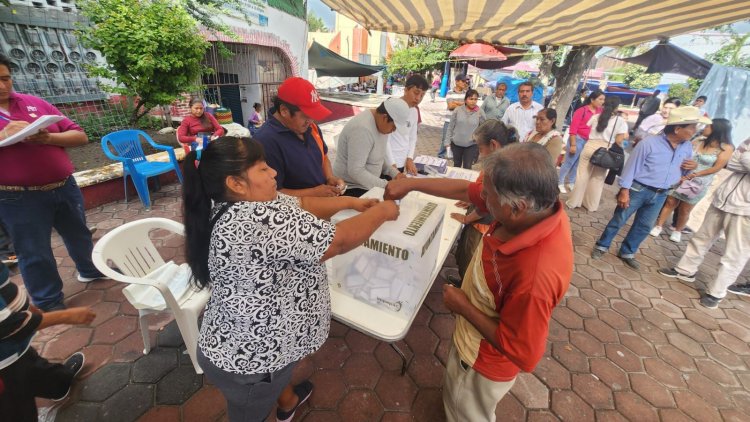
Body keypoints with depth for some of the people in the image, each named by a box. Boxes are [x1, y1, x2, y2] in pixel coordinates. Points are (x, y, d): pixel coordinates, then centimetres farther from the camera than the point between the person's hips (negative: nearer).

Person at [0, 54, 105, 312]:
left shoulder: (35, 103, 5)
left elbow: (80, 136, 1)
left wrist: (49, 138, -18)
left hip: (65, 187, 3)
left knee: (79, 234, 20)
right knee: (34, 253, 8)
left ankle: (90, 270, 44)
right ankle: (49, 304, 24)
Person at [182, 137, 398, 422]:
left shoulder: (236, 205, -5)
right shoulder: (261, 220, -35)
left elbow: (300, 205, 2)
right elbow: (339, 241, -30)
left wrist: (351, 202, 1)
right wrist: (381, 212, -13)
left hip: (254, 337, 9)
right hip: (246, 357, -9)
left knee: (280, 368, 37)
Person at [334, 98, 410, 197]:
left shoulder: (381, 123, 1)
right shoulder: (362, 128, -26)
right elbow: (355, 171, -29)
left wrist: (394, 172, -2)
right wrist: (386, 186, -27)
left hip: (369, 183, 8)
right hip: (352, 187, -8)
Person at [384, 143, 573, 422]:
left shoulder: (535, 273, -44)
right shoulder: (536, 205, -21)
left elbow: (523, 353, -30)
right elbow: (465, 190, -9)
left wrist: (463, 307, -22)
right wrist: (411, 184, -7)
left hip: (485, 360, -7)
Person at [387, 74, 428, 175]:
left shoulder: (414, 112, 10)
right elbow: (385, 139, -16)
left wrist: (410, 158, 3)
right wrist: (392, 164, -18)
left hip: (403, 162, 7)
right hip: (388, 163, -7)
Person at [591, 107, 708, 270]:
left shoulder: (687, 147, 3)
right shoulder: (649, 143, -17)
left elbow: (683, 172, 16)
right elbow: (631, 166, -15)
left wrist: (692, 167, -8)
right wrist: (624, 190, -17)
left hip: (660, 195, 6)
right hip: (638, 189, -6)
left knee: (644, 226, 14)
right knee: (618, 220, 4)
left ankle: (627, 252, 29)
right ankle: (602, 246, 20)